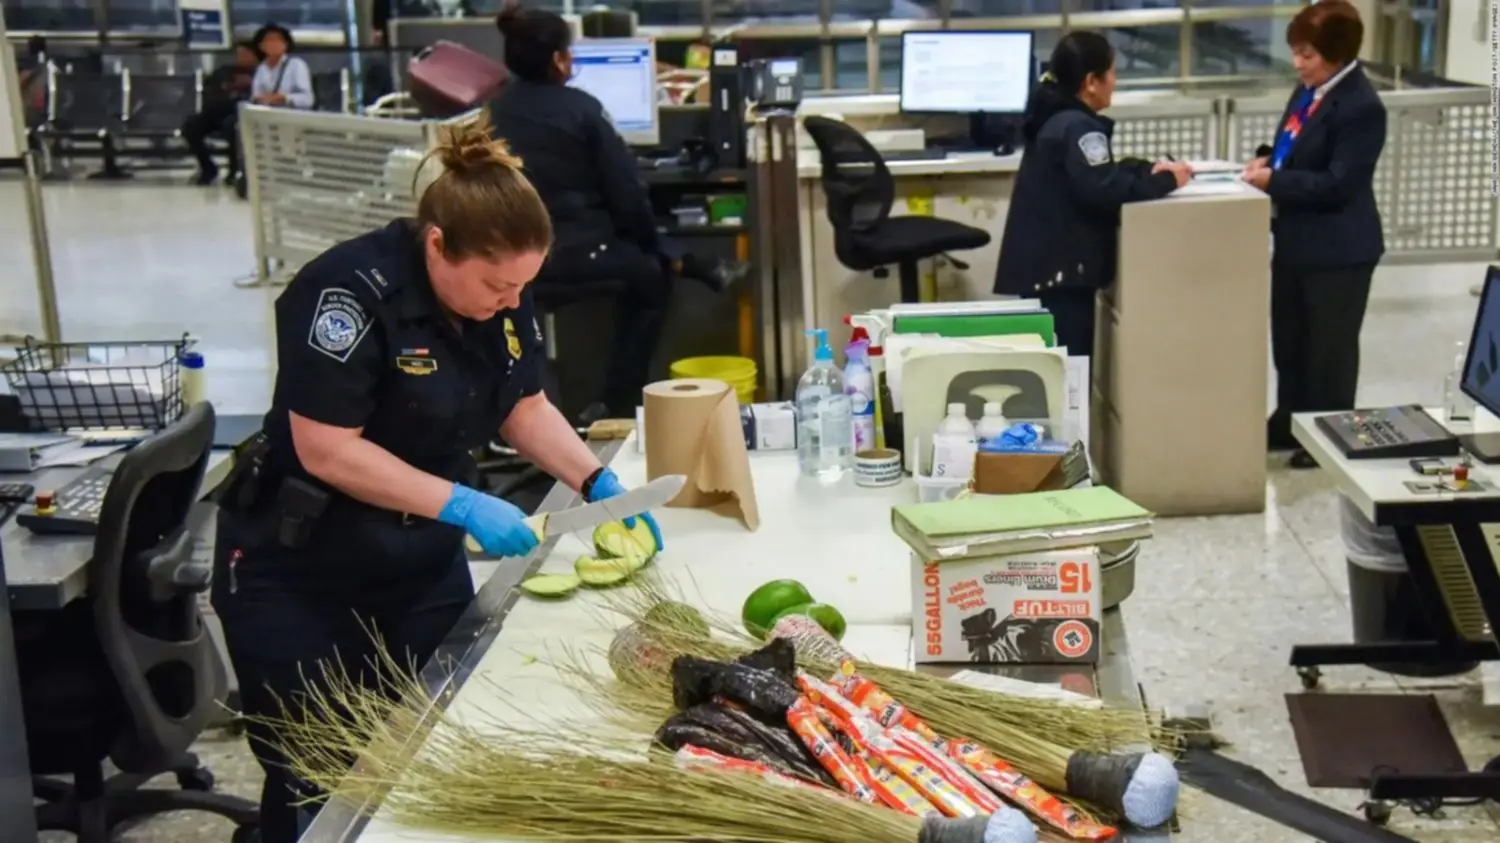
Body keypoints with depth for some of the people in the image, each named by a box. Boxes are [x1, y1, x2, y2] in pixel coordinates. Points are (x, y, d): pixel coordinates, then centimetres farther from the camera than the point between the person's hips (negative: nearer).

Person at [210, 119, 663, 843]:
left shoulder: (503, 299, -5)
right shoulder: (351, 294, -26)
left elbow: (525, 408, 7)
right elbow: (327, 450, -26)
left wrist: (598, 483, -8)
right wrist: (464, 506, -28)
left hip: (424, 567, 6)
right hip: (297, 578, -6)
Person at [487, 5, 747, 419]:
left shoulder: (497, 110, 3)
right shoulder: (580, 108, -13)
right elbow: (625, 188, -10)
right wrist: (649, 241, 10)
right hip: (577, 250, -5)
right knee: (651, 276, 23)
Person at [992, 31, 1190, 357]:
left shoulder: (1057, 118, 16)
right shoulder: (1077, 127, -15)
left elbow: (1097, 172, 24)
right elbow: (1104, 190, -25)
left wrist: (1148, 169, 10)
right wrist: (1165, 181, -12)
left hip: (1044, 266, 10)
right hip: (1058, 268, -10)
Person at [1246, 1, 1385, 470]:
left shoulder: (1361, 107, -22)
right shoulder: (1308, 90, 5)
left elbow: (1337, 185, -25)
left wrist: (1273, 181, -23)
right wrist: (1268, 156, 0)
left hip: (1338, 250, -9)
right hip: (1295, 240, 9)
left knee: (1330, 347, 8)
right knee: (1288, 339, 20)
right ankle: (1290, 422, 37)